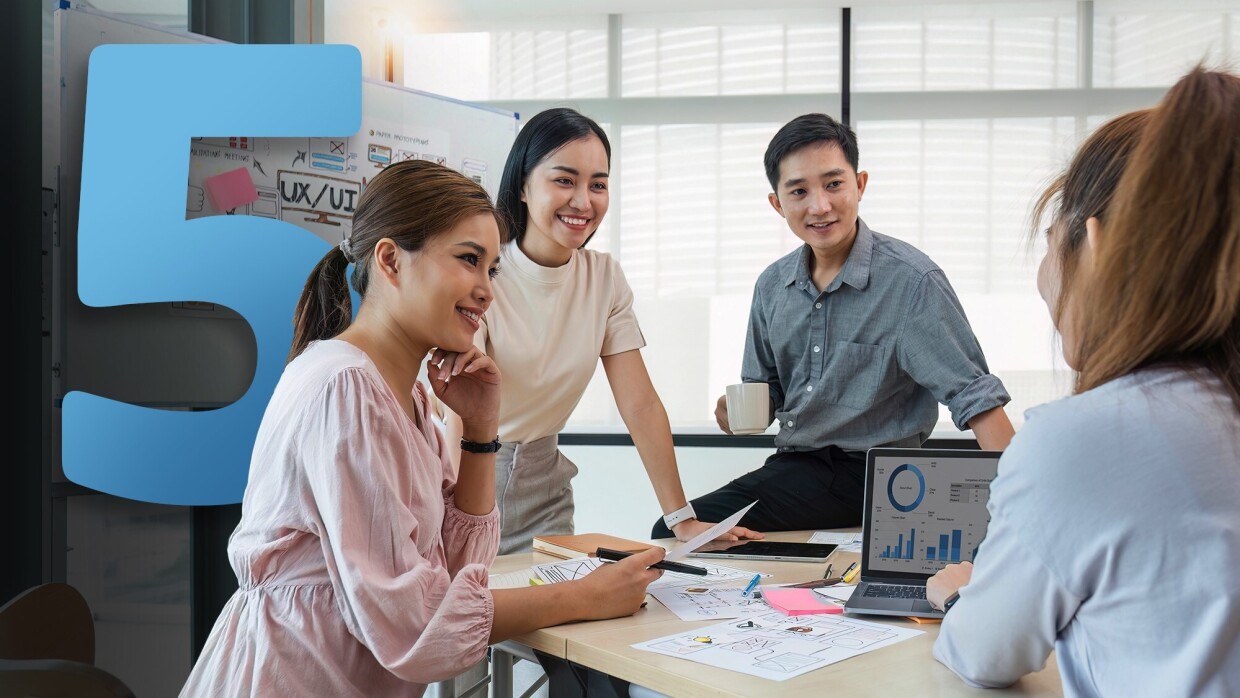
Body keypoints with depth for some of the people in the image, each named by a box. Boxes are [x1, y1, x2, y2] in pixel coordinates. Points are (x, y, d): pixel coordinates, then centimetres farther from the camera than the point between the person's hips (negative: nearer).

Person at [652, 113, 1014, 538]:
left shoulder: (911, 281, -12)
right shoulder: (772, 286, 7)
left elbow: (973, 395, -12)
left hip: (876, 476, -6)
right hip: (794, 465, 6)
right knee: (675, 531, -13)